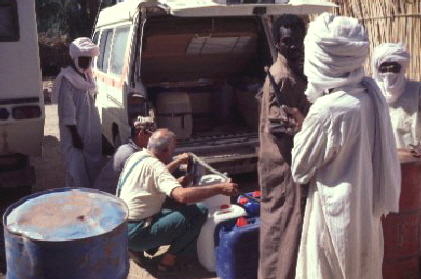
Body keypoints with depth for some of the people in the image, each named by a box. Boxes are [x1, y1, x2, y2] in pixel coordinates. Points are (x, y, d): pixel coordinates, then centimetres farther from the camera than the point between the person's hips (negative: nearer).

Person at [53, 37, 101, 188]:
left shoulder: (87, 75, 11)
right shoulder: (66, 78, -15)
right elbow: (67, 112, -17)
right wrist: (75, 135, -19)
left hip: (91, 132, 8)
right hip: (75, 133, -8)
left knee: (92, 169, 15)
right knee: (77, 172, -5)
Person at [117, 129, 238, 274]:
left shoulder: (136, 156, 7)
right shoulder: (154, 165, -20)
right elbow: (183, 196, -34)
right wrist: (220, 188, -29)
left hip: (121, 228, 10)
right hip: (136, 233, -9)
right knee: (199, 212, -13)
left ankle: (136, 248, 17)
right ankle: (169, 258, -2)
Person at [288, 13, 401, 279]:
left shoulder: (327, 109, -28)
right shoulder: (371, 91, -5)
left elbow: (301, 168, -14)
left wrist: (301, 129, 0)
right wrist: (307, 124, 7)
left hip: (338, 214, -7)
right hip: (366, 207, 7)